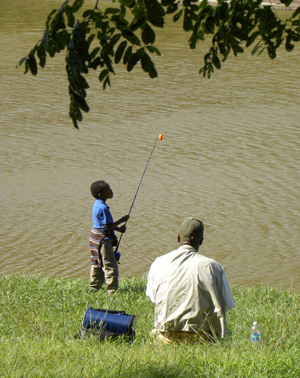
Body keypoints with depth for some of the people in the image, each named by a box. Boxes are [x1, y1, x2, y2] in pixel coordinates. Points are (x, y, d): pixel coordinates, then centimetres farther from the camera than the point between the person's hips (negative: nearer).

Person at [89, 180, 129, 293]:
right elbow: (108, 226, -22)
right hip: (103, 240, -10)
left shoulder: (97, 204, 9)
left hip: (95, 238, 10)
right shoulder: (103, 208, -23)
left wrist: (118, 228, 12)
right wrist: (121, 220, -12)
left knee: (97, 264, 17)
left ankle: (94, 288, 23)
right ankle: (112, 290, -5)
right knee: (110, 265, -6)